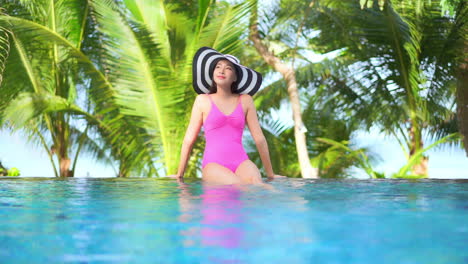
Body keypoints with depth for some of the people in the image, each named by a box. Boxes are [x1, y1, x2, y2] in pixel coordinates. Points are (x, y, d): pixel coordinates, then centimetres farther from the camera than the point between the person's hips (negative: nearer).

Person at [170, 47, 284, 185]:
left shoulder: (245, 100, 12)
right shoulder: (203, 100, 9)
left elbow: (259, 139, 14)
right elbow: (189, 139, 12)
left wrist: (270, 174, 17)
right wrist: (179, 174, 16)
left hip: (241, 162, 2)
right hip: (214, 164, -2)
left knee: (257, 185, -32)